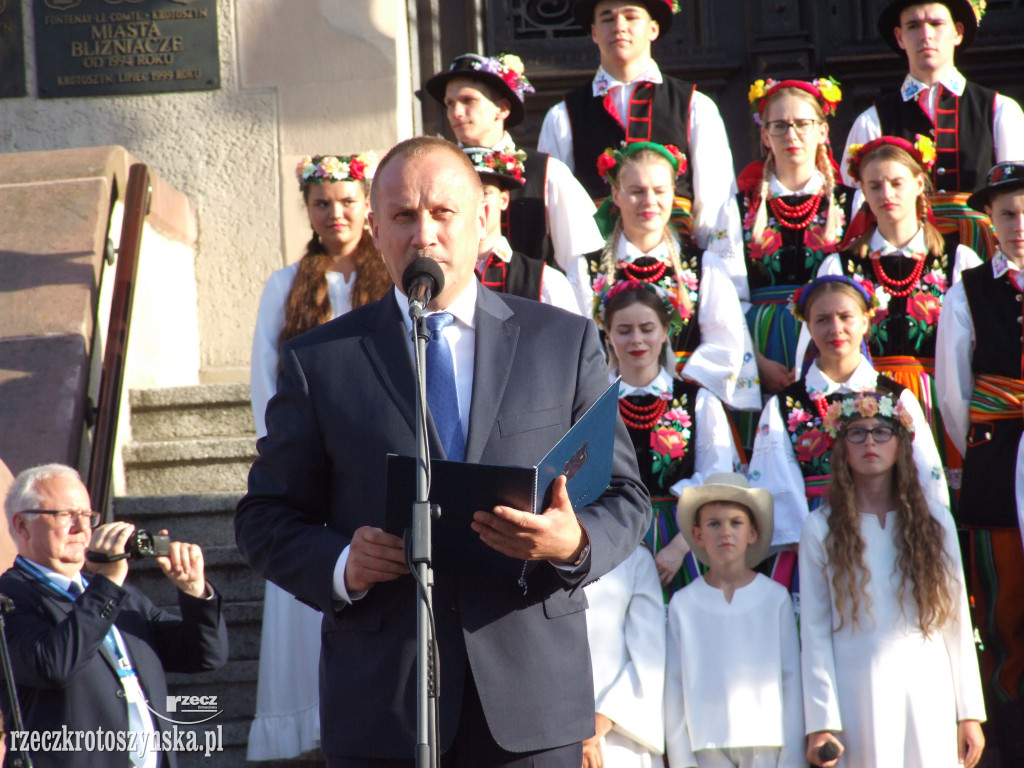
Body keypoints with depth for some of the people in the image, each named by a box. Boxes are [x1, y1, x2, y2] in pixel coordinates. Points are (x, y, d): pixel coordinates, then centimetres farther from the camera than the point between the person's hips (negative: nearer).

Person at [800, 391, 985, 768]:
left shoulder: (934, 520, 7)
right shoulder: (821, 528, 2)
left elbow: (957, 619, 7)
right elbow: (814, 633, -1)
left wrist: (970, 713, 4)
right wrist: (821, 721, -7)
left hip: (929, 685, 2)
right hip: (856, 692, -2)